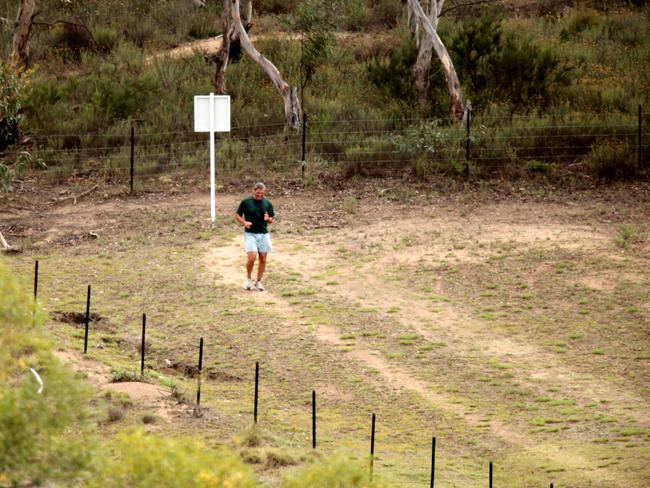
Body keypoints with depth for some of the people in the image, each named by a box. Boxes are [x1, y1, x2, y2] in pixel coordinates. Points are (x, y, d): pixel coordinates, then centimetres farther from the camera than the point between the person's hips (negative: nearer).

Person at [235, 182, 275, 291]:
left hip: (263, 234, 3)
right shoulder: (246, 202, -1)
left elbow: (271, 220, 11)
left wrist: (268, 219, -13)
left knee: (263, 259, 2)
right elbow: (237, 215, 6)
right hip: (250, 234, -3)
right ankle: (249, 279, 8)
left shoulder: (267, 203, 5)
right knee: (252, 257, -14)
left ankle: (259, 282, 15)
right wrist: (244, 222, -13)